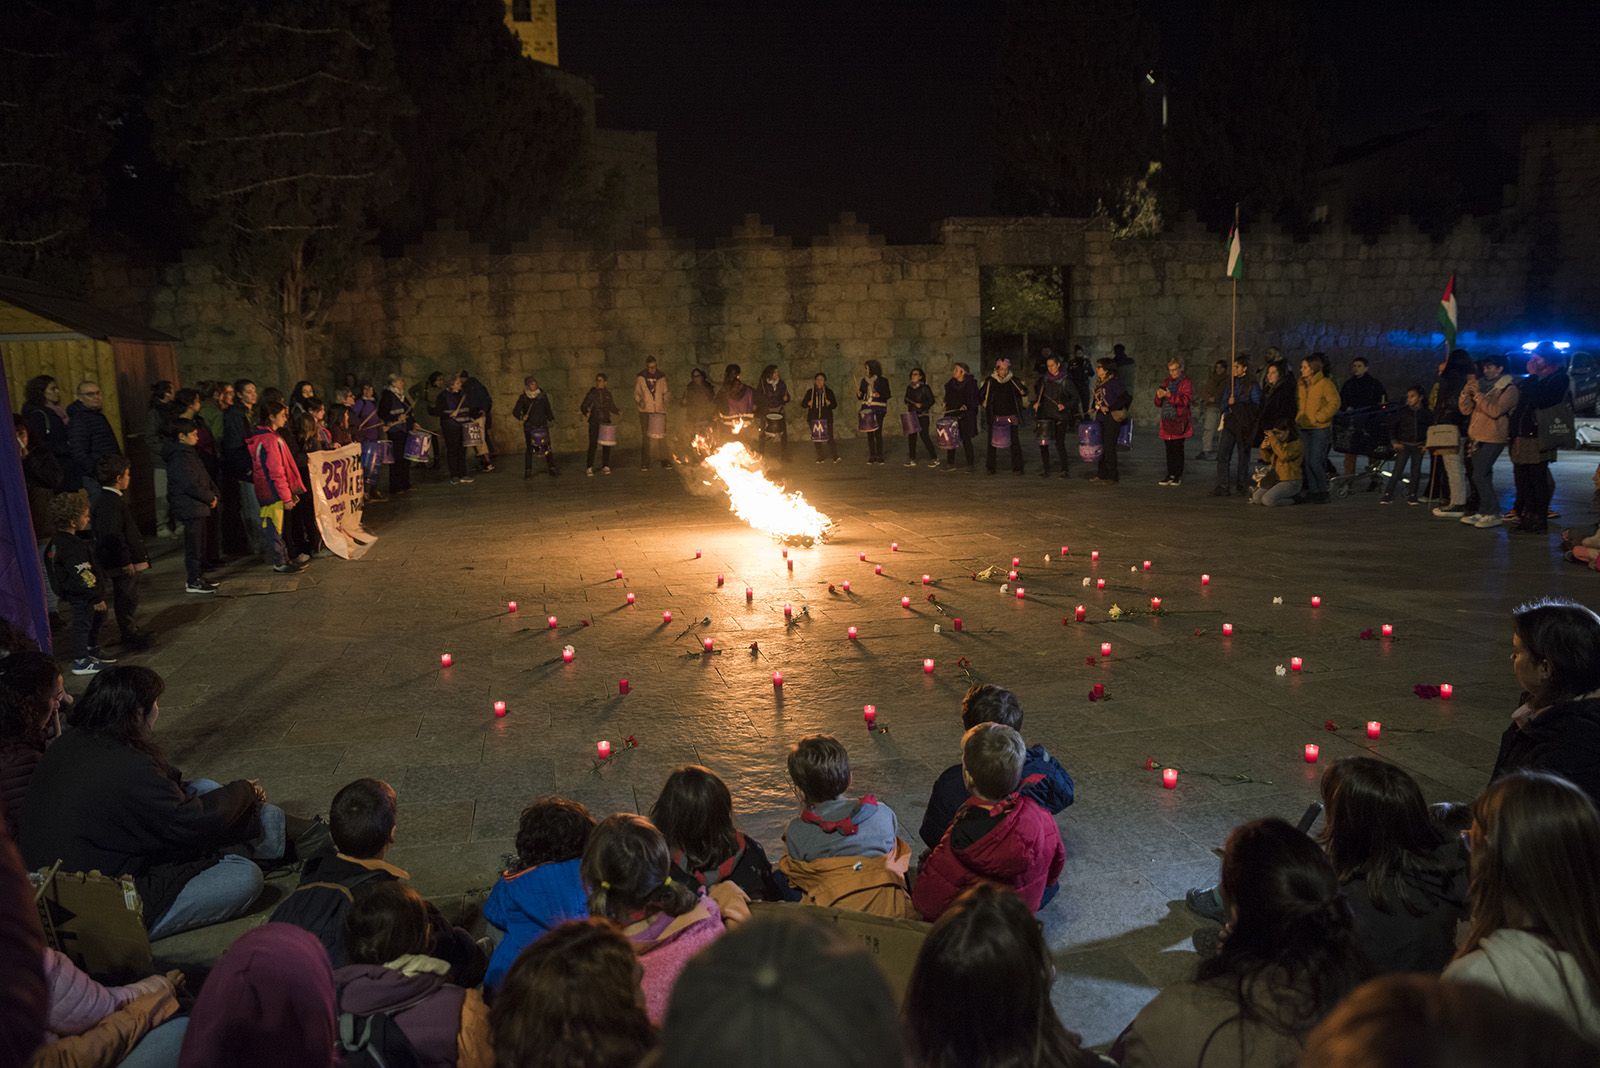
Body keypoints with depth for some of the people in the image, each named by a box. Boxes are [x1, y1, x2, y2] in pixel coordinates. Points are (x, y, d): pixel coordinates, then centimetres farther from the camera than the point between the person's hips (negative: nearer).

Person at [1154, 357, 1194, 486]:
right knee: (1169, 449, 6)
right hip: (1167, 421, 5)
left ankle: (1178, 476, 0)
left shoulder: (1186, 383, -2)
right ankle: (1170, 475, 11)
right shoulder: (1166, 382, 17)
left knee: (1178, 449, -6)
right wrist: (1159, 396, -6)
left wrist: (1170, 396, -27)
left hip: (1179, 422, -5)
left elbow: (1185, 400, -16)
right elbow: (1158, 404, 17)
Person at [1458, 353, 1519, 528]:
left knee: (1479, 475, -13)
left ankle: (1493, 514, -7)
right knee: (1483, 476, 9)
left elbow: (1495, 411, -21)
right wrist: (1467, 392, -3)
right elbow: (1466, 410, 12)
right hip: (1476, 437, 7)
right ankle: (1483, 512, 15)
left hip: (1492, 439, -7)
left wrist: (1478, 395, -18)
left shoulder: (1509, 389, -7)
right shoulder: (1483, 385, 16)